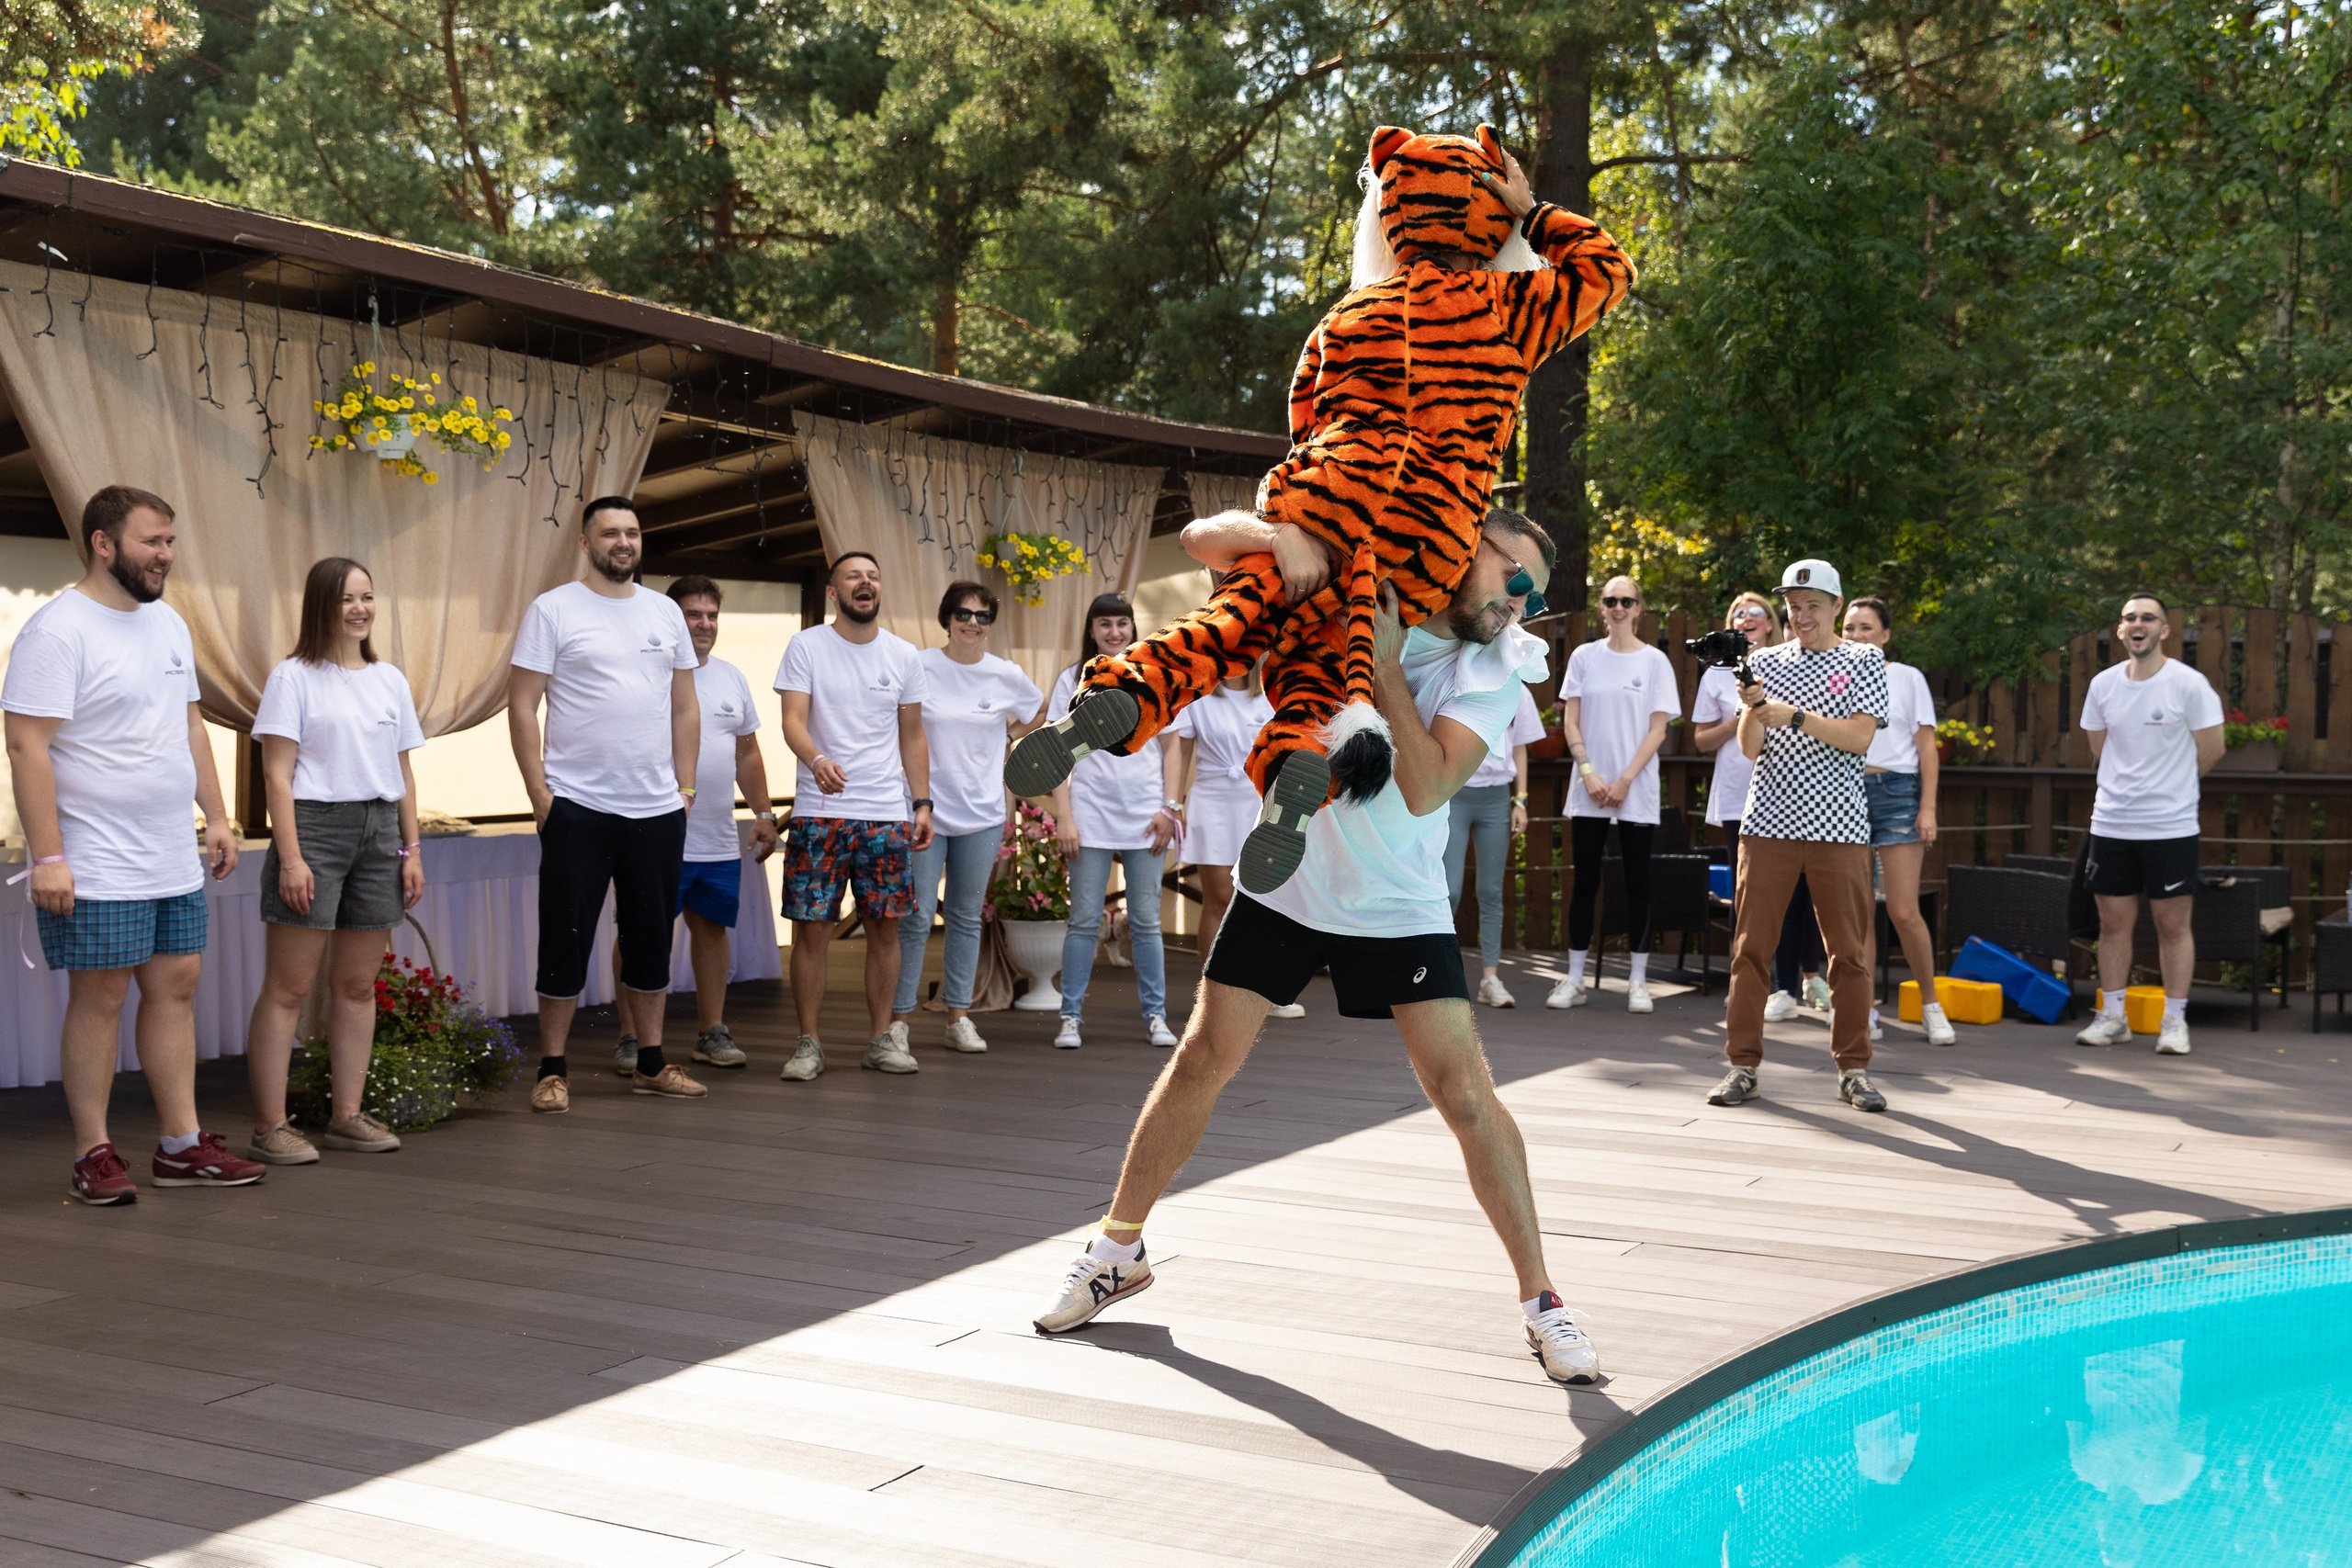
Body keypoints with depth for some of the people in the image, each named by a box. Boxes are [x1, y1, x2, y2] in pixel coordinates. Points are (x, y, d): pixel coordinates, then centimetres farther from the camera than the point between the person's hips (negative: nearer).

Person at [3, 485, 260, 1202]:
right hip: (97, 867, -8)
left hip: (174, 860, 8)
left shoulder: (167, 622, 12)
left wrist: (217, 815, 14)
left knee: (176, 987, 9)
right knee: (100, 998, -1)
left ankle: (181, 1145, 16)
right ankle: (93, 1156, 9)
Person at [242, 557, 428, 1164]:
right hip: (314, 825, -5)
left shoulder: (390, 680, 15)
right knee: (288, 986, -5)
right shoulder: (294, 677, -2)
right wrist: (290, 857, -14)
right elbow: (277, 774, -7)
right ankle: (269, 1127, -2)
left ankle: (346, 1115, 15)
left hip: (379, 830, 5)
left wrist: (412, 848, 10)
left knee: (358, 983, 8)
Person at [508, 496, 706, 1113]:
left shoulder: (666, 613, 11)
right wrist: (539, 792, -11)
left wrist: (684, 788, 8)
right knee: (566, 940, 1)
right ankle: (553, 1071, 10)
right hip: (577, 808, -4)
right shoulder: (553, 610, -3)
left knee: (651, 940, 12)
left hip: (658, 810, 5)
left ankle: (651, 1063, 22)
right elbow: (522, 706, -6)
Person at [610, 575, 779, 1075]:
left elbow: (748, 753, 21)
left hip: (720, 841, 6)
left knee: (712, 928, 11)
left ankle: (711, 1032, 20)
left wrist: (764, 813, 15)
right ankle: (632, 1037, 5)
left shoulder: (731, 677, 15)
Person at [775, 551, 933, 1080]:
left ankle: (881, 1038, 17)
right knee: (812, 928, -2)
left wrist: (922, 804, 5)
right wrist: (817, 760, -33)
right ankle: (809, 1042, 8)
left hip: (888, 815, 3)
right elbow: (793, 720, -12)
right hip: (819, 813, -3)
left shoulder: (904, 655, 8)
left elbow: (912, 737, 13)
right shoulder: (806, 647, -2)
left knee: (885, 927, 6)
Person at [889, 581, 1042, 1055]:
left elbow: (1041, 710, 23)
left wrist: (1011, 735, 9)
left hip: (983, 815, 3)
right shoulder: (918, 668, -6)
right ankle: (900, 1018, 2)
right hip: (924, 810, -3)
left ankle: (959, 1017, 17)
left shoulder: (1007, 675, 2)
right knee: (916, 918, -5)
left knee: (967, 918, 10)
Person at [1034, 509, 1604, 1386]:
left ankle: (1540, 1299, 6)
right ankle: (1118, 1250, 22)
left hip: (1400, 908, 0)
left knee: (1465, 1094, -7)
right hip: (1285, 883, 1)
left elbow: (1426, 788, -21)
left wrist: (1384, 664, -24)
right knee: (1202, 1060, 4)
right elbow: (1204, 541, -9)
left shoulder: (1495, 672, -8)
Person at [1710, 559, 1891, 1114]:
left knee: (1850, 951, 2)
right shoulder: (1766, 661, 12)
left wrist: (1797, 717, -15)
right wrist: (1753, 706, -13)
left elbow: (1860, 737, -5)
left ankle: (1854, 1068, 12)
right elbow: (1751, 748, 5)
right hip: (1770, 819, 1)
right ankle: (1743, 1065, 6)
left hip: (1839, 825, -1)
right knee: (1751, 947, -1)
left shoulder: (1864, 661, 8)